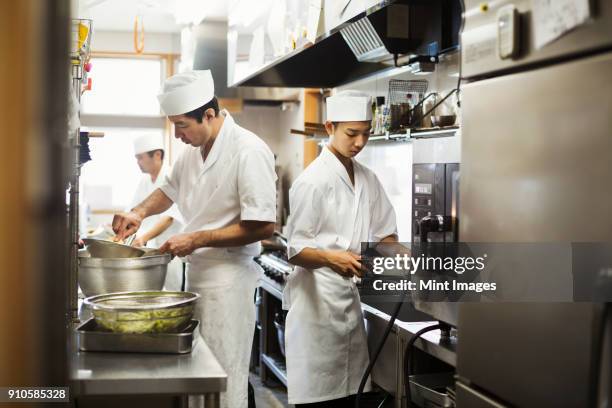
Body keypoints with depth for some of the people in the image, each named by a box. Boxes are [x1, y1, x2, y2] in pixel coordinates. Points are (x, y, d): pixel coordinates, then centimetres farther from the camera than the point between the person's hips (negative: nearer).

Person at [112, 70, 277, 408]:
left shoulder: (249, 151, -17)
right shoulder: (194, 150, 9)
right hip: (196, 271, 8)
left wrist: (196, 239, -18)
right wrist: (140, 212, 7)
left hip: (227, 277, -8)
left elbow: (262, 227, -19)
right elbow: (171, 189, 27)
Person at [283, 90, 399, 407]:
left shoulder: (367, 179, 11)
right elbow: (295, 251, -14)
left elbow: (384, 233, 18)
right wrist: (331, 258, -33)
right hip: (318, 298, -7)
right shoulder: (313, 181, -12)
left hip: (351, 297, 7)